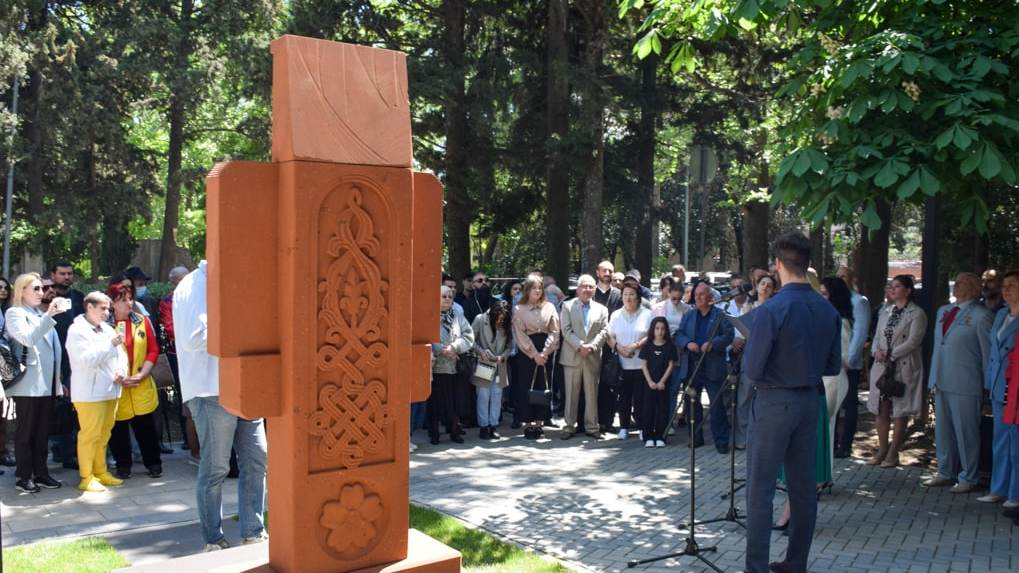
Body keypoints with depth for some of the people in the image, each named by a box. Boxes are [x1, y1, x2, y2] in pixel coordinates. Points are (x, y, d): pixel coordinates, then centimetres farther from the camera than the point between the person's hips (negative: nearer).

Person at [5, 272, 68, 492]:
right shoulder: (14, 313, -3)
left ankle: (41, 473, 17)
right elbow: (28, 338, -22)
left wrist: (58, 380, 18)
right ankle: (23, 477, 5)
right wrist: (48, 316, -33)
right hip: (28, 384, -7)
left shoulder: (41, 315, 19)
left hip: (47, 383, 7)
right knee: (26, 431, -1)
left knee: (43, 431, 10)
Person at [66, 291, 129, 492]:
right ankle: (87, 477, 3)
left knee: (104, 434, 11)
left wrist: (122, 371, 0)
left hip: (110, 391, 7)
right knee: (89, 434, -5)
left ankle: (101, 472, 20)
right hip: (89, 393, -7)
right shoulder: (77, 330, -6)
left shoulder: (107, 329, 16)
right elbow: (87, 360, -16)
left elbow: (121, 353, 19)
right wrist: (111, 344, -14)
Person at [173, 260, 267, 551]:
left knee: (256, 461, 8)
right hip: (212, 391, -8)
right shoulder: (193, 287, -9)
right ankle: (214, 542, 14)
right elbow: (194, 339, -21)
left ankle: (253, 534, 17)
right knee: (215, 469, 1)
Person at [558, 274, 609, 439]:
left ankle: (591, 426, 14)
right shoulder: (567, 306, 5)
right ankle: (569, 426, 10)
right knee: (571, 394, 3)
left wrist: (592, 346, -14)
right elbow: (566, 330, -4)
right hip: (572, 356, -2)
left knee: (592, 394, 6)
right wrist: (580, 345, -16)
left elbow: (604, 331, 2)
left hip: (593, 357, 2)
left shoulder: (602, 309, 11)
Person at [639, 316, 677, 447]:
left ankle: (660, 438, 6)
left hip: (664, 383, -1)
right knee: (648, 409, -1)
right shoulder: (647, 346, 4)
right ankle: (648, 437, 4)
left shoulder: (670, 346, 1)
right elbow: (644, 365, 3)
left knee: (663, 409, 0)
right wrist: (650, 381, -9)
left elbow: (671, 365, -1)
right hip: (650, 383, 1)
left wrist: (662, 381, -10)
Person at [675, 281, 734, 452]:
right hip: (691, 366, 5)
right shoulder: (688, 315, 13)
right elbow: (678, 335, 9)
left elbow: (729, 334, -8)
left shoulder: (720, 315, 0)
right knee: (691, 403, 11)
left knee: (717, 405, -3)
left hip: (713, 368, -4)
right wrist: (688, 343, -12)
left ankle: (721, 441, 2)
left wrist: (712, 344, -22)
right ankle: (696, 438, 23)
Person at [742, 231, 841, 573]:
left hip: (774, 402, -6)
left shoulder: (770, 311, -18)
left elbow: (752, 370, -16)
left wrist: (747, 355, 4)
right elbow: (833, 366, 8)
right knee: (803, 486, 13)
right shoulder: (828, 310, 1)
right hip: (810, 400, 7)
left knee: (761, 488, 0)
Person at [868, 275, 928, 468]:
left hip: (903, 369, -5)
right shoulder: (885, 312, 14)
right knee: (881, 410, 6)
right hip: (882, 367, 5)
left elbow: (913, 342, -13)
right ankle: (882, 450, 17)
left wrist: (890, 355, -16)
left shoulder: (917, 314, -5)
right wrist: (877, 351, -6)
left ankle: (893, 453, 11)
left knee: (900, 412, 2)